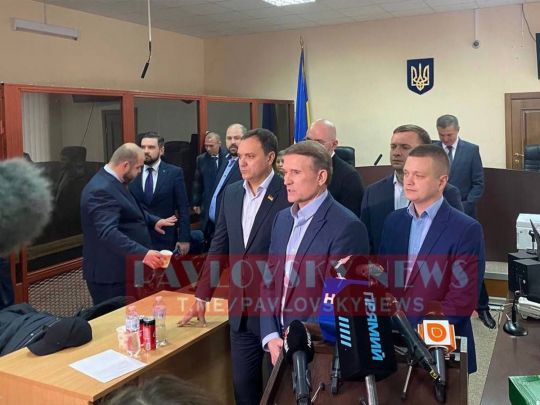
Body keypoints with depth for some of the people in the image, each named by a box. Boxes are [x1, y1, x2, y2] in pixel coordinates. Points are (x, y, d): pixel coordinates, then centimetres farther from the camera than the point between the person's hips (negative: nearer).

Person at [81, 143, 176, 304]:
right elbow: (108, 233, -34)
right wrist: (142, 253, -40)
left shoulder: (112, 181, 9)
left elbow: (129, 212, 26)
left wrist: (153, 221, 19)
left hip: (119, 268, 10)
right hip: (109, 273, -10)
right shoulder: (102, 190, -24)